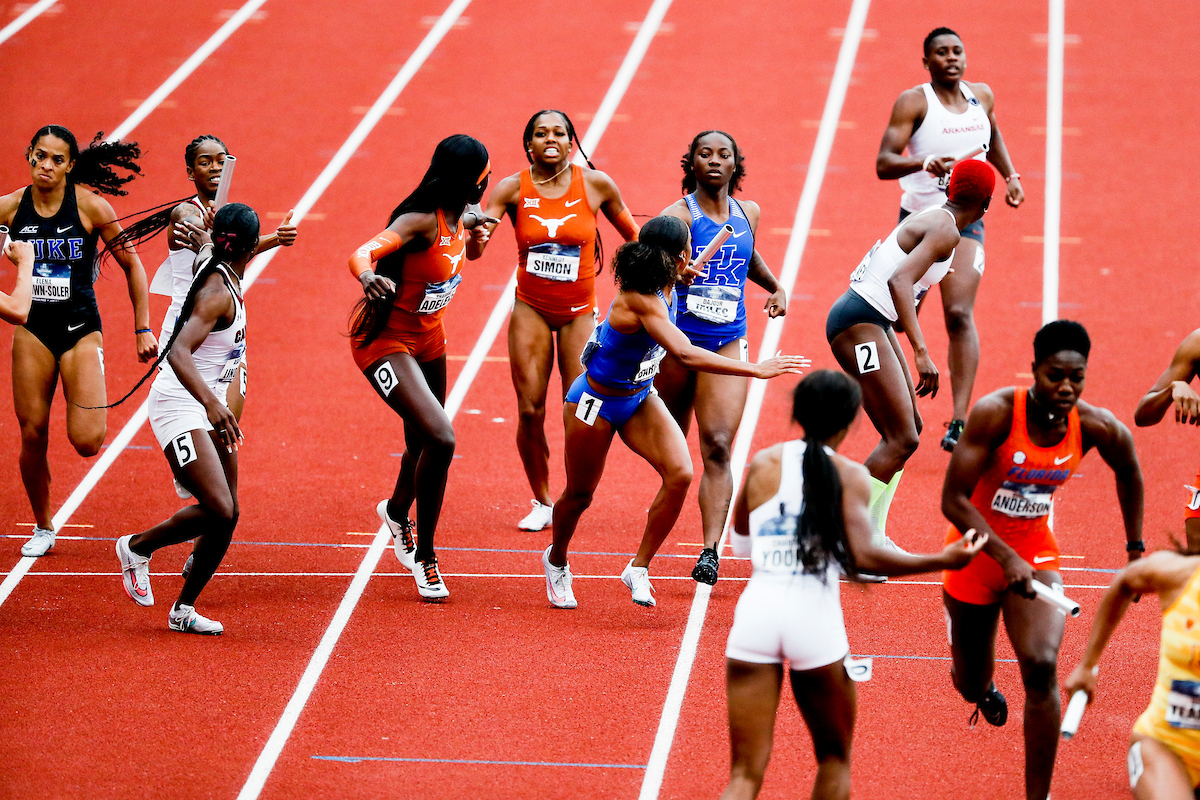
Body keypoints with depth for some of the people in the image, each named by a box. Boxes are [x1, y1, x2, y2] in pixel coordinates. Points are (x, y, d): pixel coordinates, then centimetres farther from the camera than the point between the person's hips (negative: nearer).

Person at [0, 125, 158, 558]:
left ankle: (90, 408, 23)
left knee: (86, 442, -15)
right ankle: (42, 529, 21)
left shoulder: (90, 206, -9)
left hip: (81, 330, -2)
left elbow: (132, 265, 1)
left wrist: (143, 329, 1)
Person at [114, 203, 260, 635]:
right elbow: (178, 352, -36)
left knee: (227, 515, 4)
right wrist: (211, 403, -46)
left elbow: (205, 245, 30)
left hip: (209, 406, 9)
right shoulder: (218, 292, -23)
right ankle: (137, 547, 2)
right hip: (180, 407, -9)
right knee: (218, 511, -20)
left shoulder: (214, 265, 3)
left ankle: (184, 609, 12)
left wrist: (203, 237, 50)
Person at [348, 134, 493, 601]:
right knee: (440, 440, -22)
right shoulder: (421, 221, -28)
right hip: (385, 341, -8)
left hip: (428, 340, 8)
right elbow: (362, 254, -45)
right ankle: (424, 554, -5)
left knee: (422, 447, 19)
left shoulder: (457, 216, -3)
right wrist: (367, 277, -63)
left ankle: (397, 512, 53)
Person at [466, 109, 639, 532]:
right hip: (531, 309, 0)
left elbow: (631, 234, 8)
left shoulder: (596, 184, -8)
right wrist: (476, 236, -38)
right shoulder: (513, 189, -9)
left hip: (579, 310, 0)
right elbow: (474, 251, -16)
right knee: (530, 411, -3)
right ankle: (541, 502, 16)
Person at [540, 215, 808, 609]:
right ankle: (556, 561, 44)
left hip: (640, 398, 7)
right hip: (595, 403, -7)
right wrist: (756, 370, -49)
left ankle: (639, 568, -2)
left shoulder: (664, 286, -11)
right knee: (580, 493, 12)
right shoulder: (640, 301, -36)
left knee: (680, 474, -15)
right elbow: (686, 355, -48)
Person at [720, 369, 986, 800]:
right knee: (834, 759, 21)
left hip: (755, 612, 2)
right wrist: (941, 561, -5)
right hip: (814, 618, -2)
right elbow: (862, 557, -12)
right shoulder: (849, 474, 0)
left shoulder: (762, 464, 10)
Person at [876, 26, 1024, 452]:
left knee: (960, 313, -15)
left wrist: (1010, 176, 15)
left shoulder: (982, 96, 5)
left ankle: (959, 421, -20)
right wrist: (925, 163, -37)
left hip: (965, 221, 2)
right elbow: (883, 163, -20)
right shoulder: (914, 102, -10)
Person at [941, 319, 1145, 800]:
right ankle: (983, 688, 56)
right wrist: (1007, 558, -35)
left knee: (1041, 668, -22)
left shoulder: (1095, 428, -15)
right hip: (976, 550, -1)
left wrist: (1136, 551, 11)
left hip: (1035, 554, 1)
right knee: (971, 686, 14)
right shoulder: (995, 413, -26)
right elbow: (953, 500, -26)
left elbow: (1129, 474, 9)